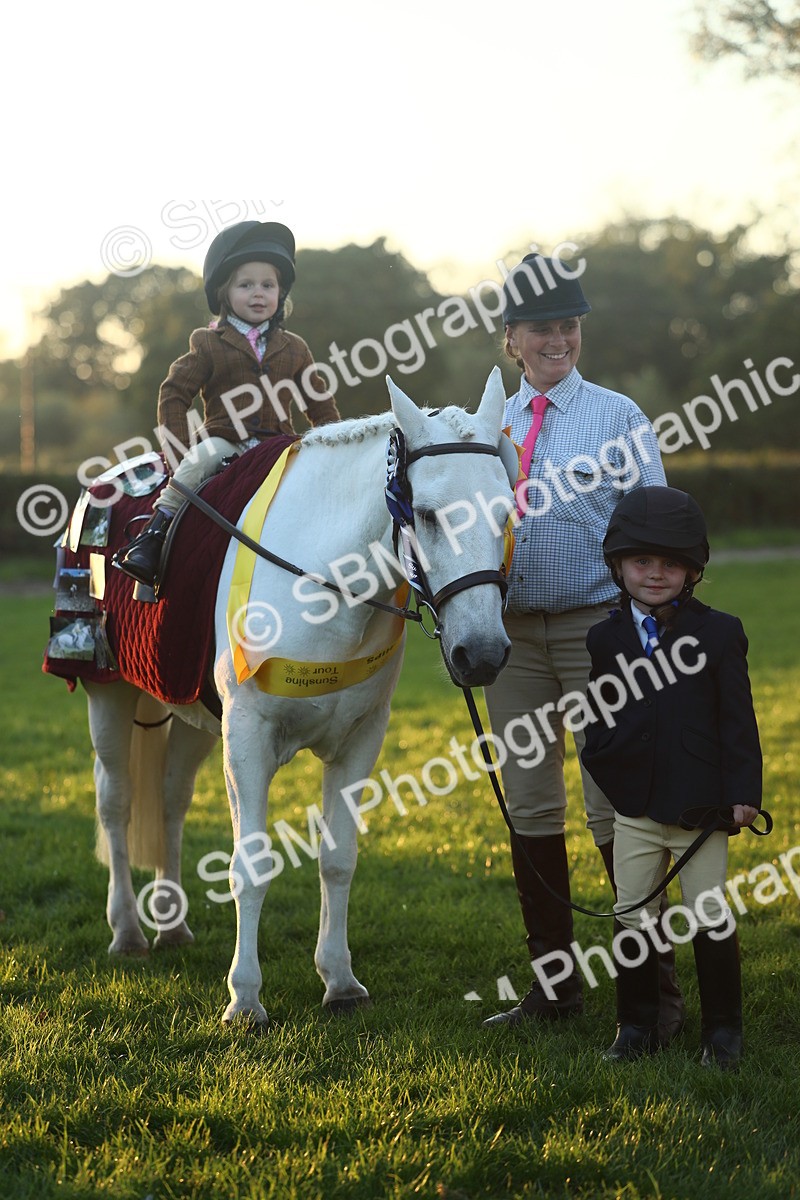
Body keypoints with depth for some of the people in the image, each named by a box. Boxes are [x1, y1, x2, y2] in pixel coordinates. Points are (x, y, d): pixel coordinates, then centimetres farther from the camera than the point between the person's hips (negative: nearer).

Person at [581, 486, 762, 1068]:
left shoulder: (721, 632, -2)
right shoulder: (606, 638, 5)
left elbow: (738, 719, -3)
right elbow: (597, 716, 12)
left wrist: (742, 791, -8)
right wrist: (606, 766, -2)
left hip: (701, 807, -3)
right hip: (635, 809, 3)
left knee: (712, 921, 3)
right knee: (633, 920, 8)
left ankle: (722, 1030, 15)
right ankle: (636, 1027, 20)